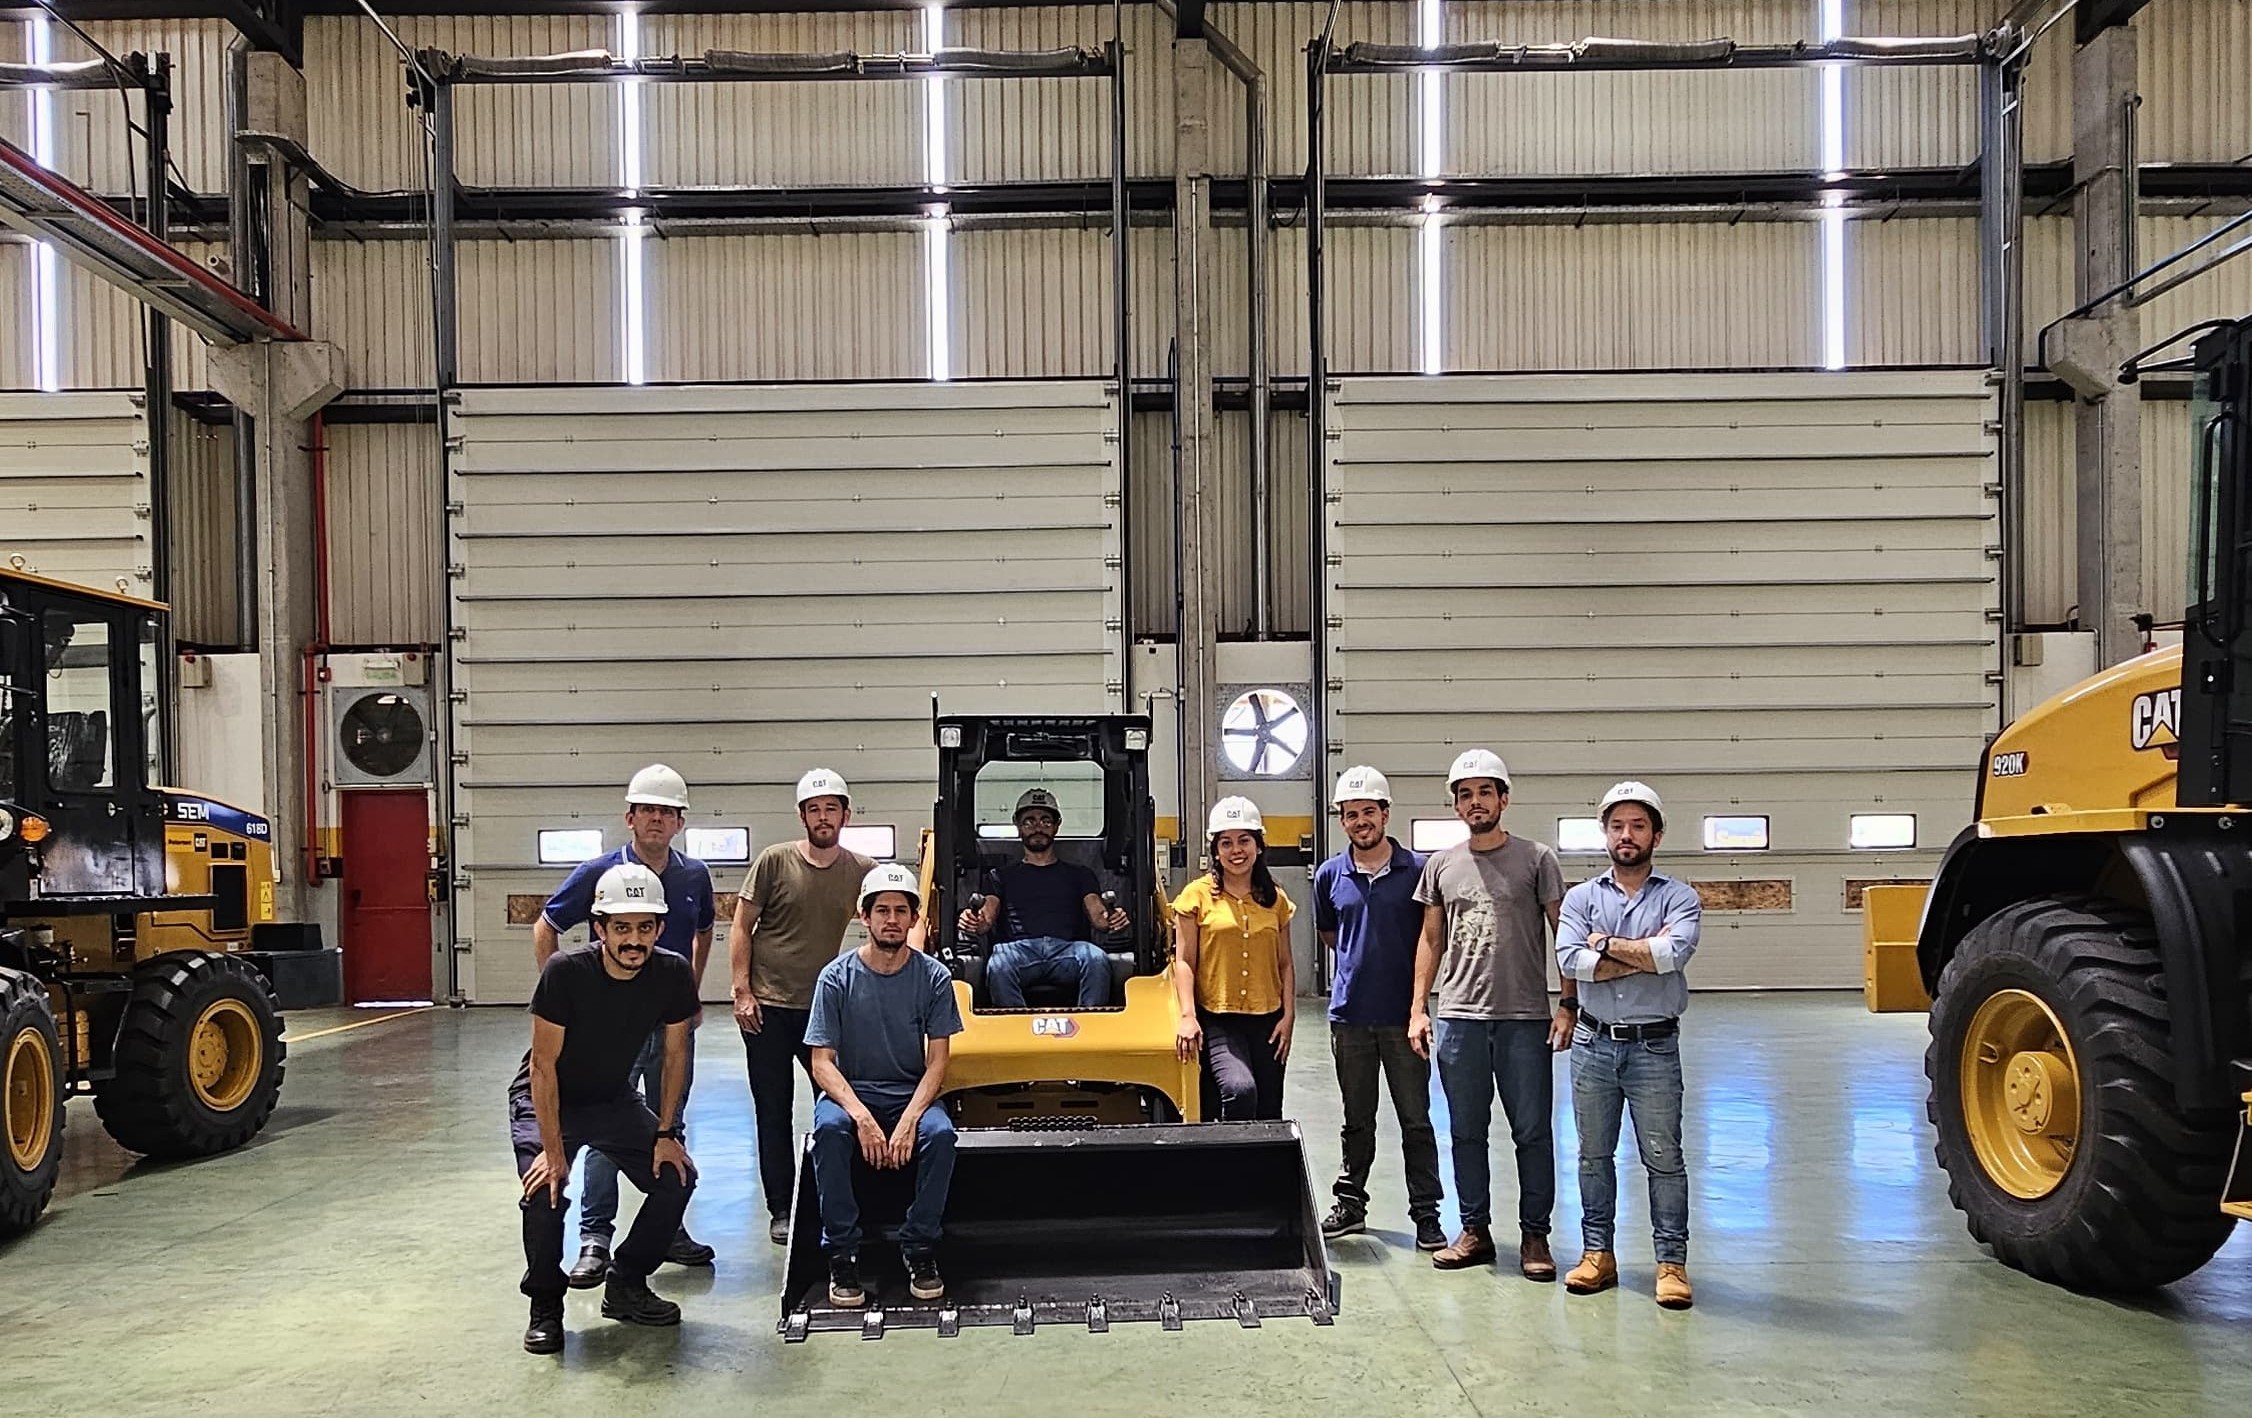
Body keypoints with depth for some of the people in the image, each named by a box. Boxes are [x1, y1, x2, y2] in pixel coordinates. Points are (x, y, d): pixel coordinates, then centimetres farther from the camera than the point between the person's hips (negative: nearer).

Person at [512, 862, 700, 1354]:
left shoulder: (673, 974, -19)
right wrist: (553, 1149, -26)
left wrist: (665, 1134, -7)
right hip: (544, 1100, -4)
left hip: (615, 1100, 4)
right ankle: (545, 1306, -2)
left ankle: (625, 1285, 12)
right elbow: (543, 1065, -24)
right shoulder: (566, 971, -30)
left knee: (677, 1176, -8)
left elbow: (674, 1054, -5)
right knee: (545, 1189, -26)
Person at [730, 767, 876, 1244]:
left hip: (825, 1008, 2)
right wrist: (741, 991, -7)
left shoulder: (860, 870, 0)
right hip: (768, 1008, -2)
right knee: (773, 1114, 7)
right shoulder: (775, 861, -6)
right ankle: (780, 1211, 19)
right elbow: (741, 927, -1)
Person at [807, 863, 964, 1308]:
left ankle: (919, 1247, -12)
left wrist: (909, 1120, -22)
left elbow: (937, 1061, -5)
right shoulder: (837, 977, -5)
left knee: (940, 1132, -31)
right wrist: (861, 1116, -25)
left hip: (911, 1095, 1)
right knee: (829, 1128, -34)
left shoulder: (934, 977, -3)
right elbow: (822, 1062, -8)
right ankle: (842, 1253, -20)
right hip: (850, 1092, 0)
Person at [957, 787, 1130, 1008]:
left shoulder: (1079, 875, 30)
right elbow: (988, 916, 12)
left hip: (1067, 948, 1)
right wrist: (972, 923, -14)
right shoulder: (1001, 876, 29)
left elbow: (1097, 915, 14)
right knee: (998, 967, -37)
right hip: (1019, 947, 0)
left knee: (1097, 960, -36)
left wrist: (1110, 919, -13)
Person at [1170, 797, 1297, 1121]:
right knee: (1240, 1089, -29)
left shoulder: (1275, 900, 10)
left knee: (1269, 1114, 8)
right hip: (1217, 1021, -4)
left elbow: (1285, 964, 13)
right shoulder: (1198, 896, 0)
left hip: (1266, 1020, 4)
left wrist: (1287, 1016, 3)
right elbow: (1184, 961, -3)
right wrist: (1187, 1016, -14)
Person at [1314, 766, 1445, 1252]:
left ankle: (1426, 1213, 11)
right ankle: (1350, 1203, 25)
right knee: (1357, 1120, 14)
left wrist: (1421, 997, 5)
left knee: (1416, 1119, 3)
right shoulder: (1330, 875, 4)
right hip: (1350, 1013, 3)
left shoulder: (1417, 870, -4)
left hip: (1403, 1014, -2)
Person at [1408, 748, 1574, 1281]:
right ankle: (1475, 1231, 21)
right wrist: (1418, 1009, 7)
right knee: (1466, 1132, 10)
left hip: (1525, 1018, -3)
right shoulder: (1441, 865, 9)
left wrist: (1568, 1006, -6)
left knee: (1533, 1131, 3)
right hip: (1459, 1017, 3)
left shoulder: (1537, 858, 0)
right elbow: (1431, 940, 13)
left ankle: (1535, 1235, 14)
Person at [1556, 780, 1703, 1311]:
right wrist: (1646, 955, -13)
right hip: (1593, 1043, 3)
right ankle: (1598, 1253, 21)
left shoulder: (1679, 897, 0)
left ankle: (1672, 1261, 10)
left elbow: (1674, 952, -20)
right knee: (1594, 1154, 11)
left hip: (1654, 1046, -3)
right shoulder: (1581, 897, 6)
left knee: (1664, 1157, 1)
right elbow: (1570, 961, -11)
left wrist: (1608, 943, -11)